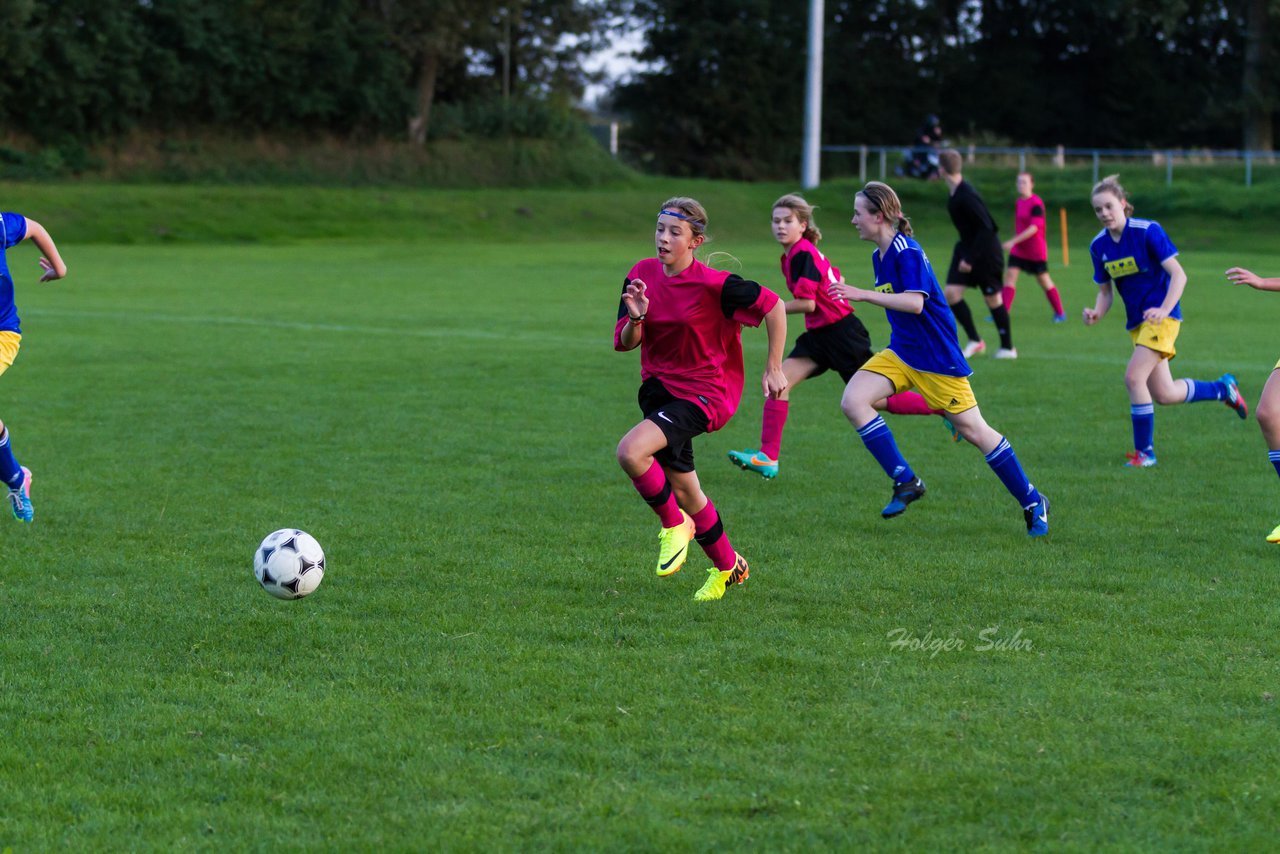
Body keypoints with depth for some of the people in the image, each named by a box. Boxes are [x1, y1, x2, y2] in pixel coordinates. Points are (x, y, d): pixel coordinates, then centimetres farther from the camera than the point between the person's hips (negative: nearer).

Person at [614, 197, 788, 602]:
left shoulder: (712, 284, -19)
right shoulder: (642, 274, -1)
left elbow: (773, 306, -10)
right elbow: (623, 342, 1)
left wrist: (774, 367, -6)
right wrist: (635, 318, -21)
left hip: (706, 394, -7)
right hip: (659, 388, 7)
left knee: (630, 451, -28)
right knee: (684, 491, 14)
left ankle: (674, 523, -2)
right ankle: (727, 566, 38)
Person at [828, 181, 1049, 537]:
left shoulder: (907, 253, -20)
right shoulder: (879, 256, 8)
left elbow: (915, 303, -33)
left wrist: (863, 294, -35)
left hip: (937, 358, -8)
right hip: (900, 353, 8)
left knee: (972, 430, -2)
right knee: (853, 401, -13)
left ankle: (1032, 502, 14)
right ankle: (905, 481, -6)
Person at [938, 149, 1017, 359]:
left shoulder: (967, 196, -26)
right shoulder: (954, 193, 2)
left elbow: (986, 228, -27)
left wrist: (970, 259, -24)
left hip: (985, 253, -8)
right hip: (966, 247, 8)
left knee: (992, 298, 3)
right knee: (951, 292, -4)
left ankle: (1007, 347, 18)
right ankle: (974, 340, 4)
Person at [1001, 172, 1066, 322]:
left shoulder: (1036, 204, -18)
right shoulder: (1018, 203, 6)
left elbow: (1034, 228, -25)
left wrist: (1013, 241, -29)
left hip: (1036, 251, -6)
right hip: (1019, 249, 6)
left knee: (1044, 280, 5)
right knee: (1010, 275, -8)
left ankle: (1060, 313, 21)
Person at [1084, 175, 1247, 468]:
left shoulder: (1148, 231, -15)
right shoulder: (1099, 246, 2)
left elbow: (1178, 274, -17)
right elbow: (1105, 292, 10)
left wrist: (1164, 310, -31)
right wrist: (1096, 314, -12)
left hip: (1162, 317, -7)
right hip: (1137, 323, 7)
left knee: (1134, 377, -20)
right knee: (1164, 394, 8)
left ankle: (1144, 452, -7)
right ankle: (1222, 388, 34)